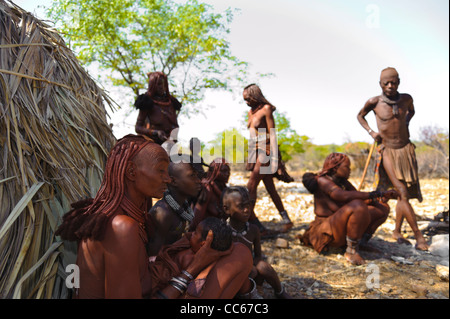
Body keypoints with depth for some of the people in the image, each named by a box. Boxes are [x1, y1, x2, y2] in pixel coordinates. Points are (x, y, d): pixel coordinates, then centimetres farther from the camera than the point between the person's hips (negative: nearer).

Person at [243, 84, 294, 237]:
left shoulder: (266, 109, -7)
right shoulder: (251, 112, 16)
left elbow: (272, 133, -11)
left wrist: (274, 156, -17)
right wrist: (250, 155, 17)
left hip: (265, 150, -8)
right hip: (255, 150, 8)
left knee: (251, 186, -13)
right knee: (270, 188, 8)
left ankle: (250, 218, -8)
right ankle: (286, 219, 16)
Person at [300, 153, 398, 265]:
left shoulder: (343, 181, 12)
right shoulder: (322, 180, -14)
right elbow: (343, 196, -30)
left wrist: (383, 196, -2)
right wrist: (371, 195, -27)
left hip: (345, 227, 9)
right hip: (328, 230, -9)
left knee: (383, 207, 8)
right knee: (358, 206, -36)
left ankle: (363, 239, 1)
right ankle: (351, 250, -24)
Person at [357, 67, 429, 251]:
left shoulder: (406, 98, 1)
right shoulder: (374, 102, -8)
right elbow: (360, 116, 11)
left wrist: (406, 124, 6)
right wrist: (371, 132, -3)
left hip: (406, 150, 4)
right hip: (387, 151, -4)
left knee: (406, 194, 7)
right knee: (402, 192, -14)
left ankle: (397, 231, 21)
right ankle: (418, 235, -7)